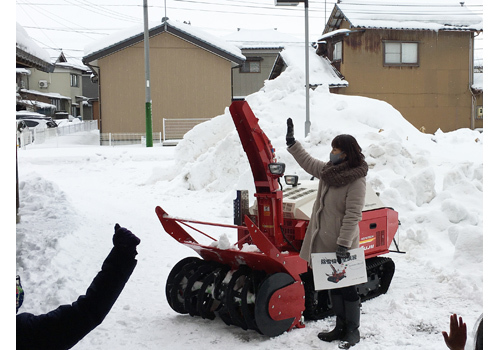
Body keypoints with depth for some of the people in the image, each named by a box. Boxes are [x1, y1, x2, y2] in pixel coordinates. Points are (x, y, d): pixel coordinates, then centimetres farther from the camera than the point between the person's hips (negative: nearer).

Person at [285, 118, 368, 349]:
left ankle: (353, 331, 17)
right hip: (324, 241, 8)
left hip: (342, 245, -8)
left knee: (347, 287, 4)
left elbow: (352, 215, -22)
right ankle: (340, 327, 29)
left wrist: (344, 243, -24)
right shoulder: (328, 170, 5)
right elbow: (308, 162, 24)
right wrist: (291, 143, 23)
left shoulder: (357, 180, -18)